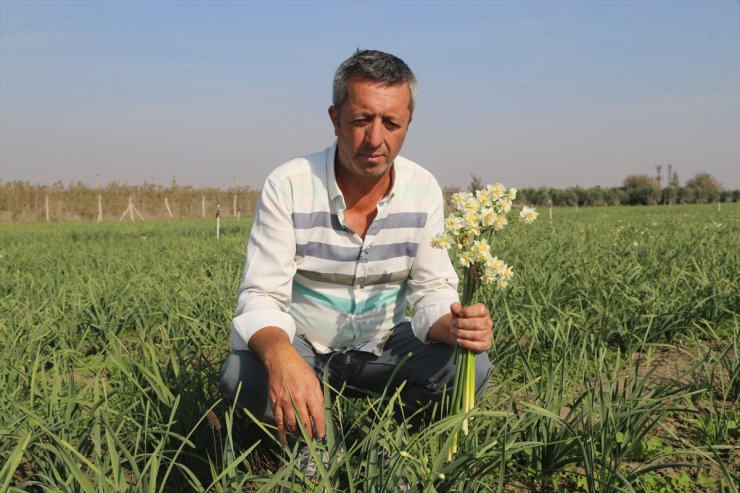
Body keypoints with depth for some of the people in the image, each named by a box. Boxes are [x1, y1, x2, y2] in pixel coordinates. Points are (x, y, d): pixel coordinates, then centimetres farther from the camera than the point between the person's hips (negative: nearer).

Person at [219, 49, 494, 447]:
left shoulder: (424, 190, -8)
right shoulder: (287, 186, -18)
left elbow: (432, 292, -7)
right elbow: (260, 298, -22)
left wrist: (455, 327, -34)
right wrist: (281, 356, -46)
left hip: (383, 344, 3)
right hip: (300, 343, -2)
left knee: (473, 366, -22)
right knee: (242, 375, -33)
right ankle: (314, 441, -1)